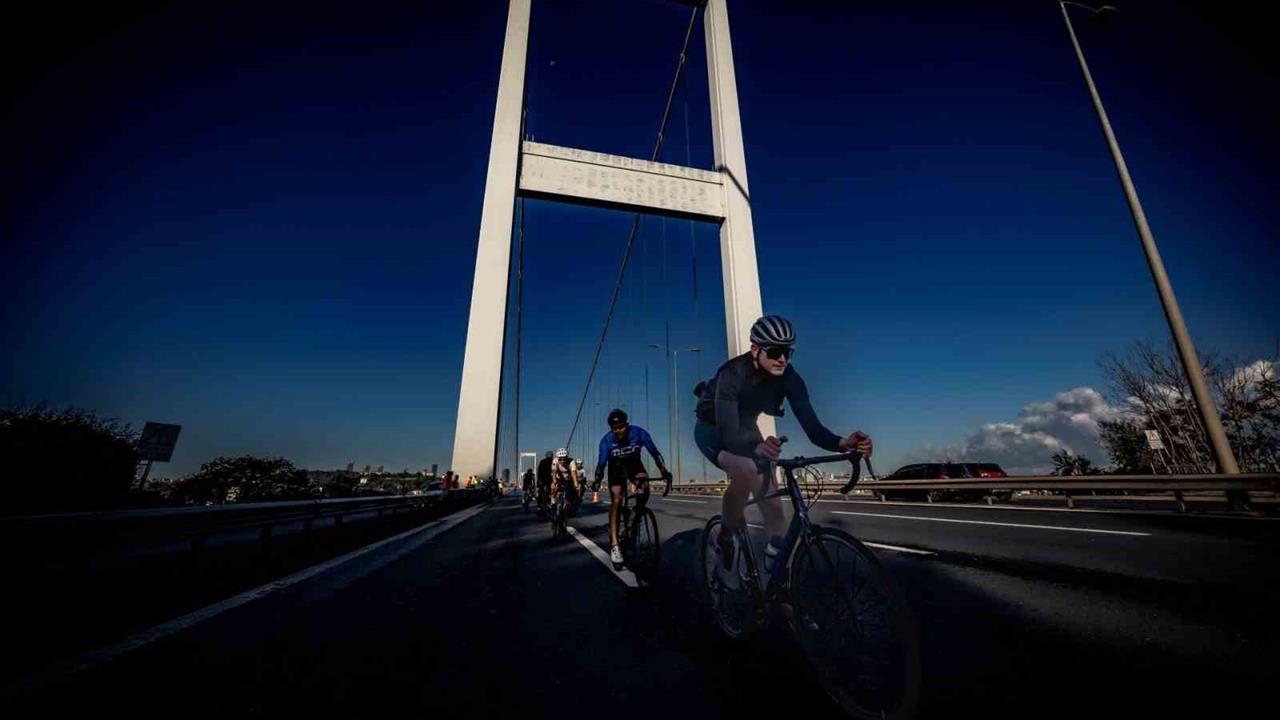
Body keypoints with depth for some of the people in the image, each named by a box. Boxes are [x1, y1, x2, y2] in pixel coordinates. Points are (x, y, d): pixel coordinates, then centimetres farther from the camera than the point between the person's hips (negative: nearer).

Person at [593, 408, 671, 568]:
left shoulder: (639, 432, -28)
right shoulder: (607, 440, -27)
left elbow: (654, 452, -26)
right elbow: (602, 462, -28)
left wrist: (664, 471, -37)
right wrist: (597, 481, -43)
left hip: (634, 465, 1)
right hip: (616, 468, -1)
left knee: (645, 487, -27)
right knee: (616, 501, -15)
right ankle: (615, 546, -13)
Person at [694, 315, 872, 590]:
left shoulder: (789, 378, -22)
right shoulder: (732, 374, -36)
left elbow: (812, 426, -27)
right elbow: (728, 433, -46)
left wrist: (843, 443, -47)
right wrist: (757, 448, -67)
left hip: (745, 429, 5)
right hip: (713, 429, -5)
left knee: (772, 503, -5)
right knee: (744, 472, -34)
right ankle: (727, 543, -11)